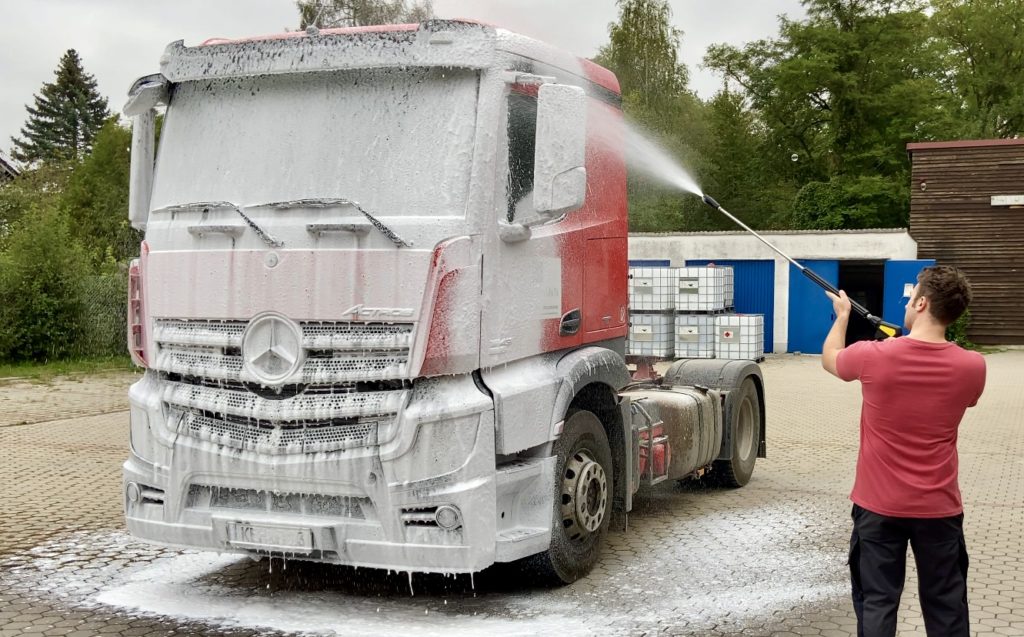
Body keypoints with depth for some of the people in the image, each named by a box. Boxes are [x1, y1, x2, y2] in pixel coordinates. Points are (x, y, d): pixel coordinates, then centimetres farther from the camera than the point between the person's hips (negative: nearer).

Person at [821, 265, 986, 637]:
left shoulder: (874, 356, -15)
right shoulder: (972, 367, -10)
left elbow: (829, 358, 7)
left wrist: (842, 315, 24)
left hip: (879, 507, -1)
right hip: (939, 509, 2)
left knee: (876, 602, 8)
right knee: (946, 606, 13)